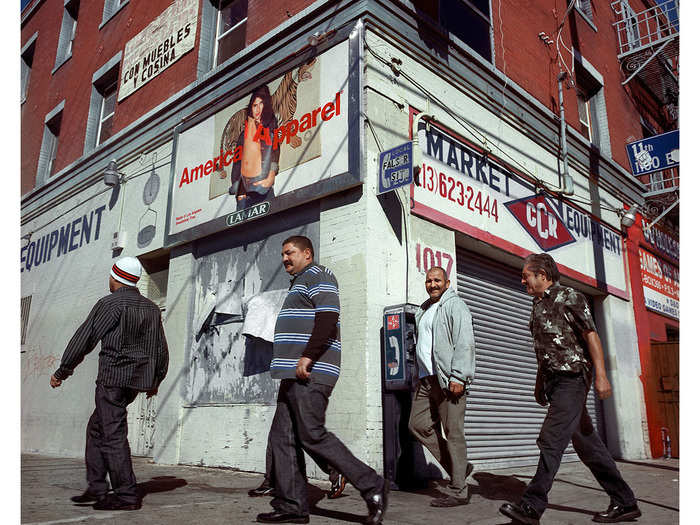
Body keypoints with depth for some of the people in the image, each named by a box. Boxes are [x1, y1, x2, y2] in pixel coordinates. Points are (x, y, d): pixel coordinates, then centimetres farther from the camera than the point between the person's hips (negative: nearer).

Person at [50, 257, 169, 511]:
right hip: (137, 379, 8)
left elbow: (84, 339, -7)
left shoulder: (110, 304, -7)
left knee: (113, 435, -3)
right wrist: (156, 380, 26)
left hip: (113, 377, -8)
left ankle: (127, 495, -2)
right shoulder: (151, 308, 13)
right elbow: (161, 349, 16)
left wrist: (62, 371, 4)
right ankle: (96, 489, 18)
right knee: (96, 429, 17)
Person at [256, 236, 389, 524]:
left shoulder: (318, 276, -3)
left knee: (313, 436, -12)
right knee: (282, 437, 6)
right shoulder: (299, 284, 28)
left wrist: (307, 357, -23)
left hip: (310, 373, -10)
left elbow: (328, 318, -18)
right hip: (294, 374, 10)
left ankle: (372, 487, -3)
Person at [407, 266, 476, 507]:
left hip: (448, 379, -9)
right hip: (427, 379, 9)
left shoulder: (455, 306, -3)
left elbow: (465, 343, -13)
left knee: (453, 432, -5)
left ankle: (458, 492, 4)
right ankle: (458, 467, 18)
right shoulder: (424, 309, 23)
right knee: (418, 425, 6)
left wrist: (458, 377, -20)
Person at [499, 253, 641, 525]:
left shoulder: (569, 297, -6)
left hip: (572, 378, -9)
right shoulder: (538, 305, 18)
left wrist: (600, 375, -19)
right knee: (586, 444, 10)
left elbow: (591, 335, -12)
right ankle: (625, 503, 20)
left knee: (551, 439, -13)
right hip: (553, 380, 9)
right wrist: (540, 382, 22)